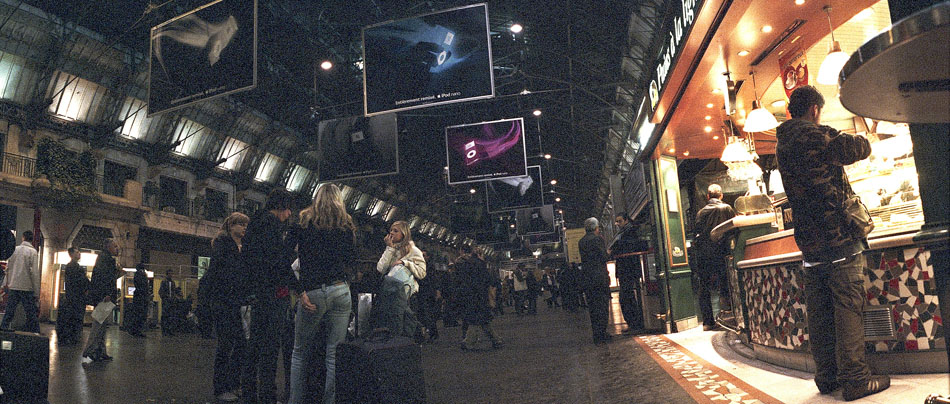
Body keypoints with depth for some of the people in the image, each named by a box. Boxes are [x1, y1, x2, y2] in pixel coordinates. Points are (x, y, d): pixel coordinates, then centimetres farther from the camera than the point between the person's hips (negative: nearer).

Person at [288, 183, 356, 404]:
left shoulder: (304, 221, 4)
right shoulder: (347, 225, 11)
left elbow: (293, 256, -3)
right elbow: (352, 258, 11)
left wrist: (300, 290, -5)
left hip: (314, 292, -2)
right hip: (341, 291, 2)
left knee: (301, 352, 9)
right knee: (334, 354, 4)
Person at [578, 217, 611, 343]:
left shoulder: (581, 242, 12)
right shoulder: (598, 238, -7)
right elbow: (604, 257, -8)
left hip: (587, 279, 6)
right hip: (600, 276, -6)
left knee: (593, 307, 9)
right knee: (602, 306, -1)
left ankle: (596, 335, 12)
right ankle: (601, 335, -2)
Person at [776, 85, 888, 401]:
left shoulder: (782, 144, 14)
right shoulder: (816, 136, -10)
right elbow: (862, 148, -4)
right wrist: (856, 138, 19)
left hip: (810, 243, 8)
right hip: (839, 235, -8)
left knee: (818, 312, 10)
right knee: (848, 308, -3)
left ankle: (827, 376, 17)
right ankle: (854, 378, 1)